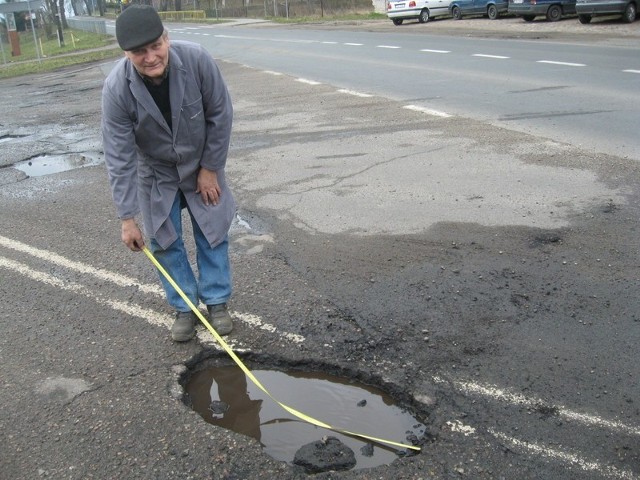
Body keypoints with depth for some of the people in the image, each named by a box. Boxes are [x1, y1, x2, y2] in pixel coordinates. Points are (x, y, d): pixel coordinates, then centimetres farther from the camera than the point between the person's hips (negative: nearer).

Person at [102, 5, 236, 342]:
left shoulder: (196, 60, -29)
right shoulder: (116, 88, -29)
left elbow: (221, 115, -15)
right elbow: (119, 158, -25)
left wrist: (210, 168, -10)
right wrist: (127, 218, -23)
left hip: (202, 166, 1)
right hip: (156, 174, 0)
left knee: (212, 234, 7)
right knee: (165, 242, 3)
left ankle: (217, 302, 24)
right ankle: (184, 308, 21)